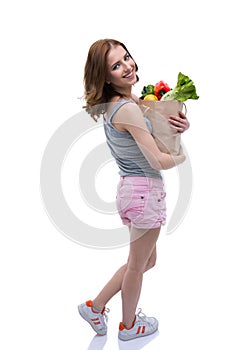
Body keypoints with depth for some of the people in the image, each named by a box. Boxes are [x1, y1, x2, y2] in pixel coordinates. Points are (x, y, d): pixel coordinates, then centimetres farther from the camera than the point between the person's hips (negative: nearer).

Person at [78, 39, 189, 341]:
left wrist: (181, 124, -4)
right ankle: (129, 325, 39)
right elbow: (158, 161, -21)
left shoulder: (131, 99, 7)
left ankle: (96, 306, 34)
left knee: (147, 260, 26)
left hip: (132, 188, 9)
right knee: (138, 265, 14)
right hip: (146, 191, -9)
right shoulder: (128, 109, -21)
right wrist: (181, 157, 0)